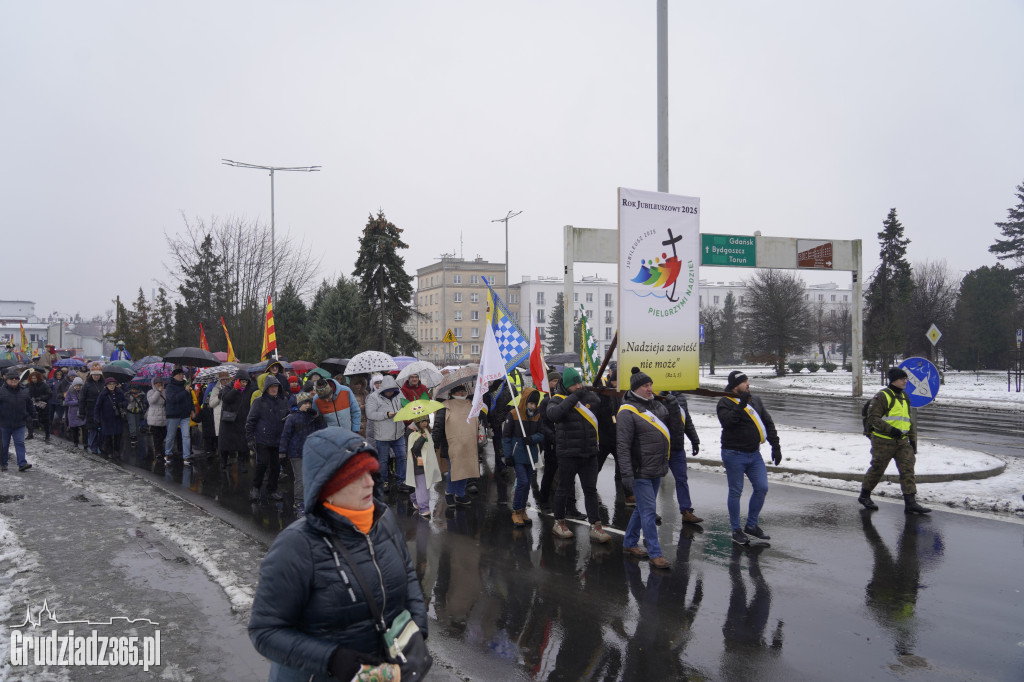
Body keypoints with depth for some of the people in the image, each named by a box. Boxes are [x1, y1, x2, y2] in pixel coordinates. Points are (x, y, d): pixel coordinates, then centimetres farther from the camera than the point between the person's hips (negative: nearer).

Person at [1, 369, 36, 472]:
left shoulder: (24, 391, 6)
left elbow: (30, 406, 15)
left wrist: (31, 417, 15)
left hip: (20, 424, 2)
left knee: (20, 443, -4)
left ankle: (22, 464, -8)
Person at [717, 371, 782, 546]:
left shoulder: (755, 400, 10)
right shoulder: (725, 403, -9)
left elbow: (768, 423, 13)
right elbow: (727, 422, -27)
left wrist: (775, 446, 8)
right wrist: (741, 405, -29)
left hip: (754, 454, 6)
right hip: (734, 454, -6)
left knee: (762, 488, 4)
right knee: (736, 492, 2)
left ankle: (751, 526, 20)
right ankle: (736, 530, 14)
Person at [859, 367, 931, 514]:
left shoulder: (904, 397, 15)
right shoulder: (882, 396, -9)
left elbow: (910, 421, 22)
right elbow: (872, 418, -15)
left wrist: (913, 440, 15)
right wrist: (890, 429, -24)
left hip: (902, 442, 7)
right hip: (883, 441, -7)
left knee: (908, 469, -4)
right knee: (877, 469, 4)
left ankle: (910, 502, -5)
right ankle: (864, 495, 23)